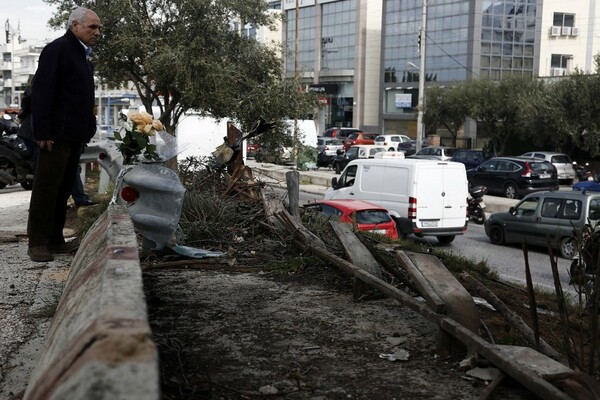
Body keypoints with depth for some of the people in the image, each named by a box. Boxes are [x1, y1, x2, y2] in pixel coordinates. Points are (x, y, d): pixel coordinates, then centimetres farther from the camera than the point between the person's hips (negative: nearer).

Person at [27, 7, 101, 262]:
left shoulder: (83, 55, 18)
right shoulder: (57, 50, -9)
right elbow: (41, 93, -15)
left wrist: (87, 130, 13)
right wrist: (42, 132, -20)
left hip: (74, 135, 9)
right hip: (57, 134, -9)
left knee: (64, 188, 11)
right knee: (46, 188, -3)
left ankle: (55, 240, 18)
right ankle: (37, 243, 4)